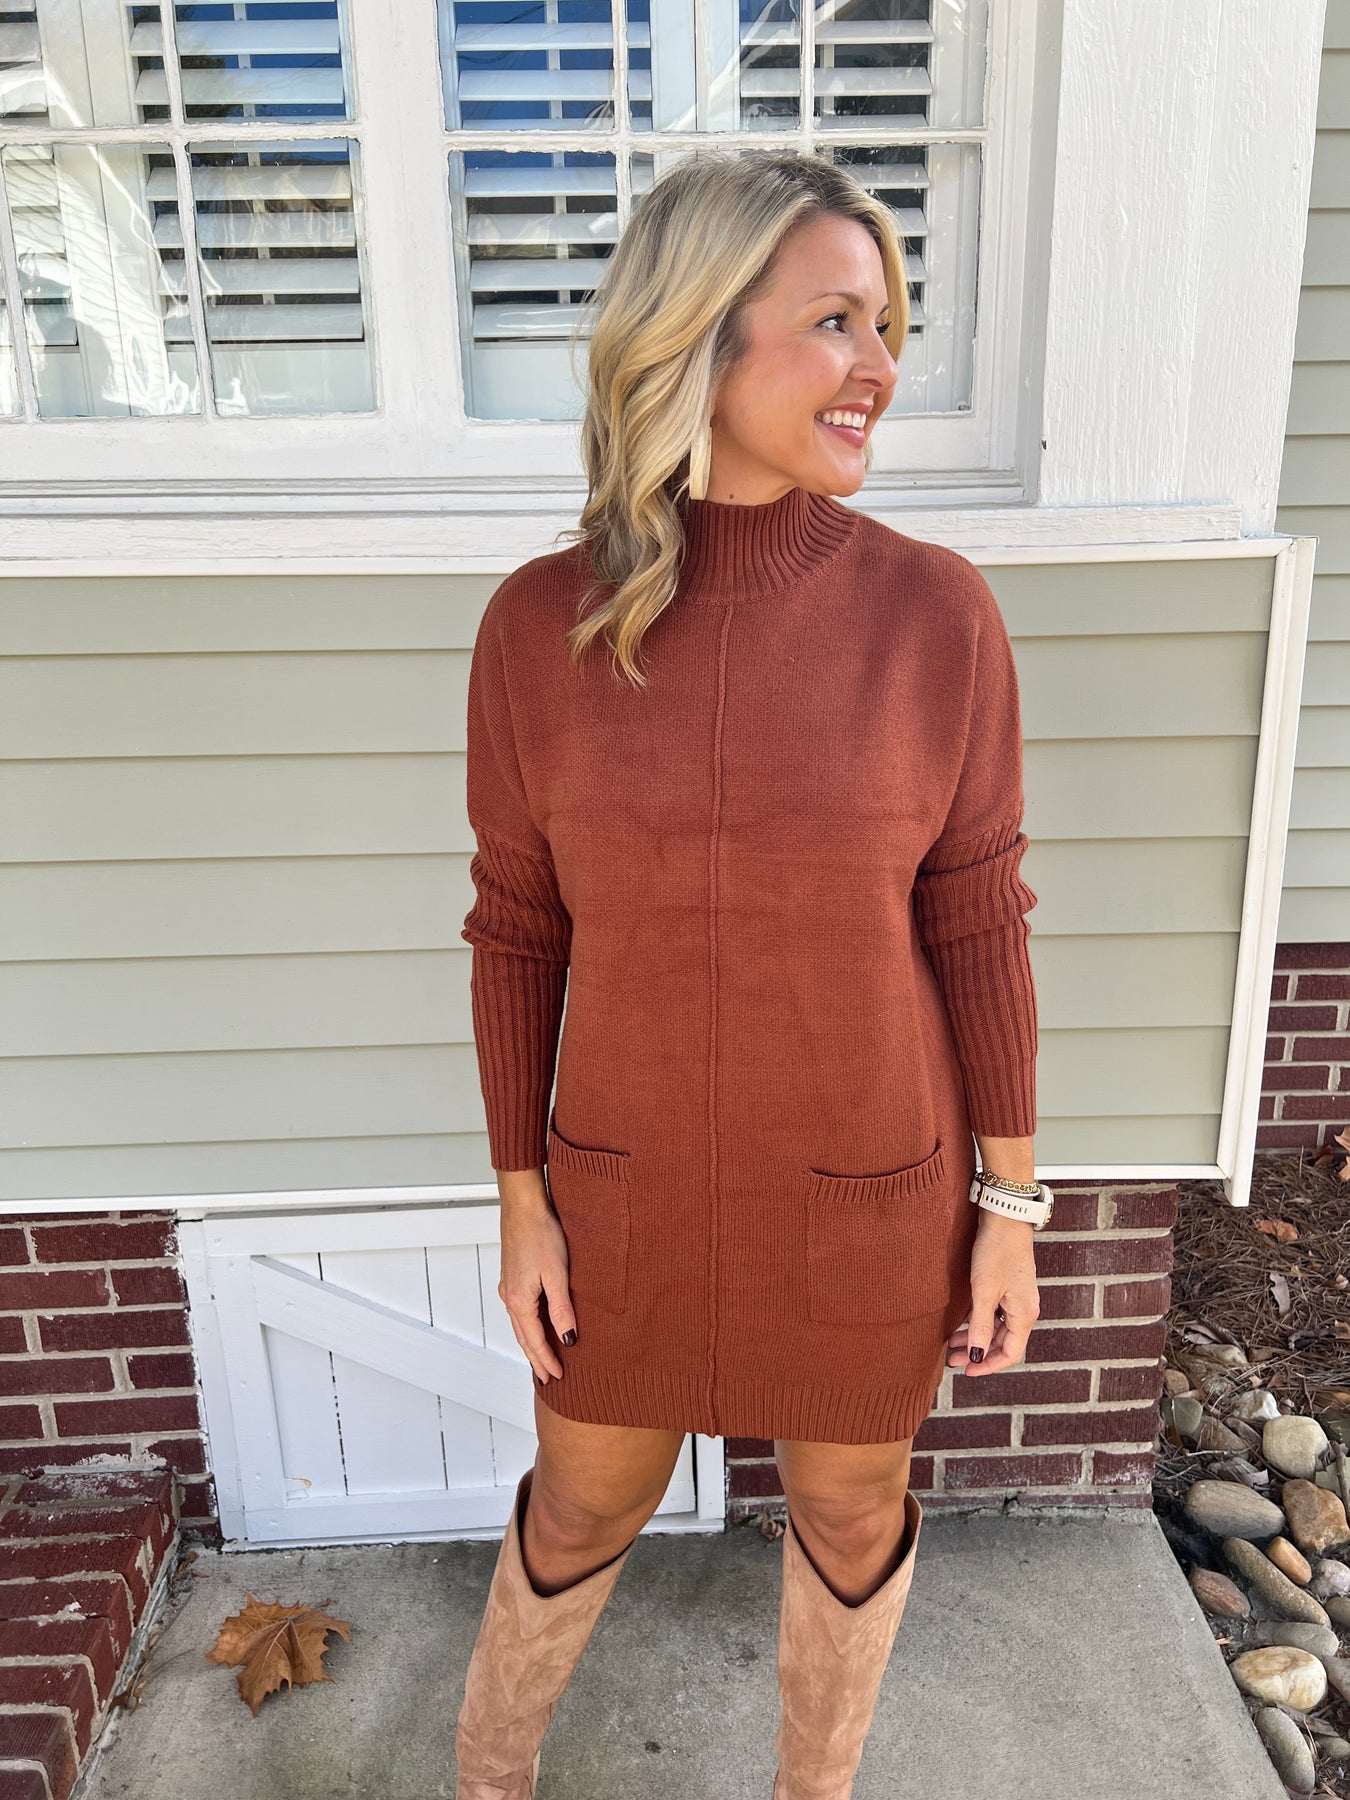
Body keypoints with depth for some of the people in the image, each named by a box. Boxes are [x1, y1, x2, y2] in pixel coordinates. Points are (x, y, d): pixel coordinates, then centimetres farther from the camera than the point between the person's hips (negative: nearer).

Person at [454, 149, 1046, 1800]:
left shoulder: (934, 612, -13)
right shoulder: (539, 625, -11)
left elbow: (976, 919, -7)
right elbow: (517, 929, -4)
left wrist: (1008, 1205, -2)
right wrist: (521, 1203, 0)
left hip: (869, 1181, 0)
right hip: (630, 1181, 1)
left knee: (848, 1501, 24)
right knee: (586, 1503, 24)